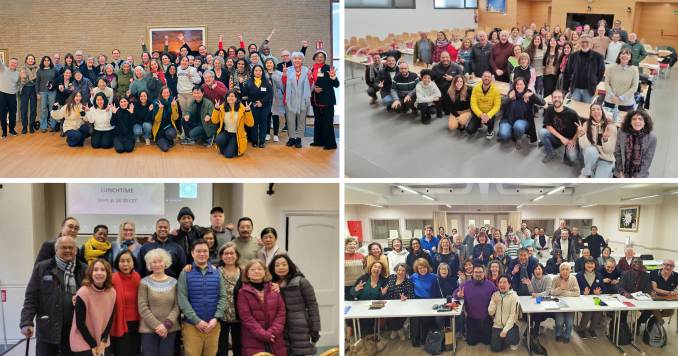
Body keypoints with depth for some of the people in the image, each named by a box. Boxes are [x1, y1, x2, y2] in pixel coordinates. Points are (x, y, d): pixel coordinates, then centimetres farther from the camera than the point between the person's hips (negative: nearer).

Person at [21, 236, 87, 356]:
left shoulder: (84, 270, 4)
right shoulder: (42, 267, 0)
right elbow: (31, 297, -2)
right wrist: (26, 322, -10)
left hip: (75, 329, 1)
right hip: (48, 328, -1)